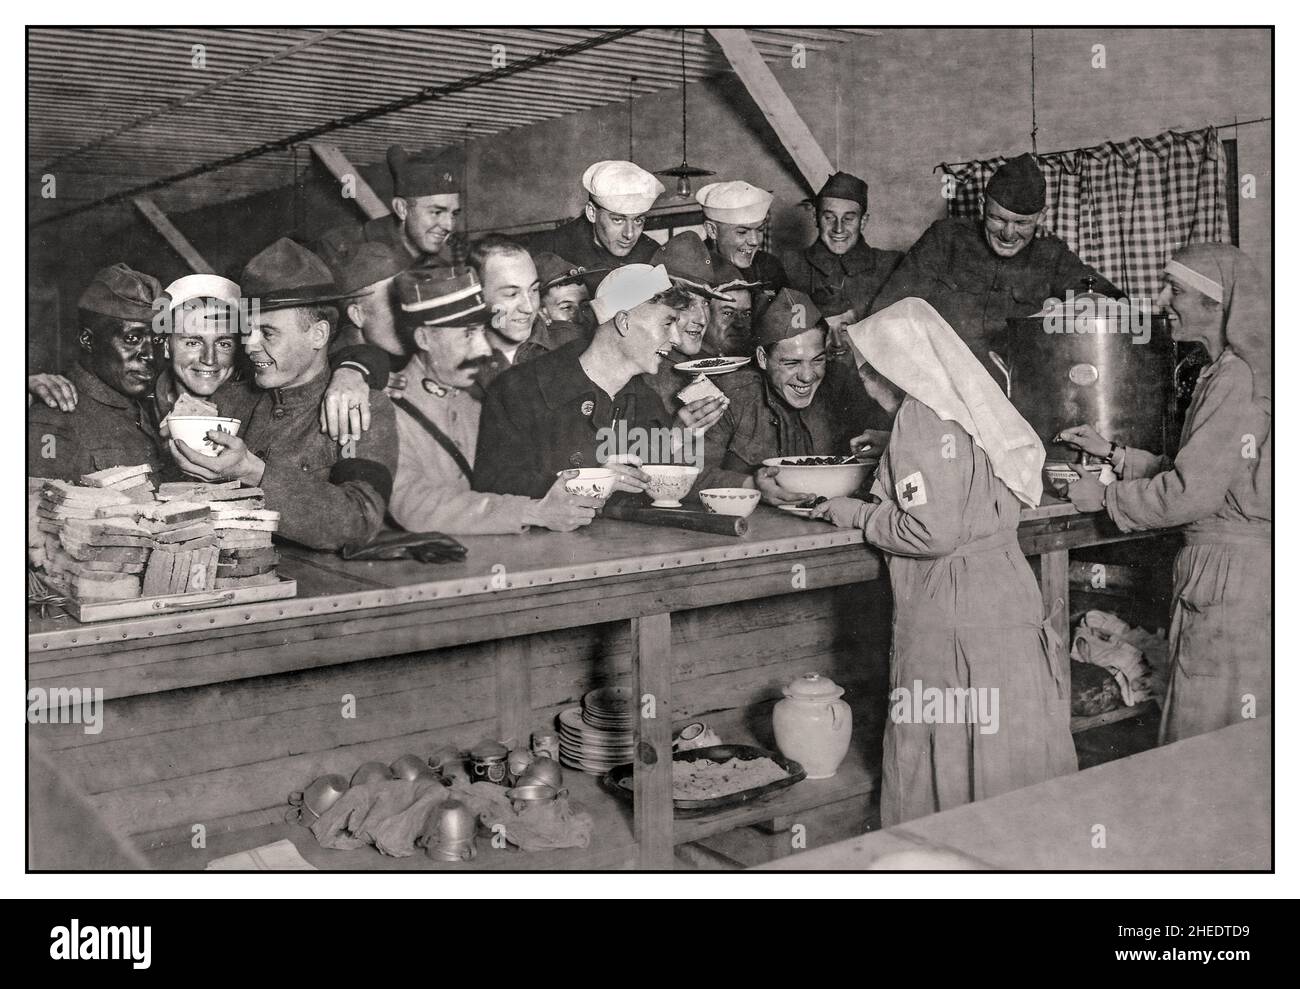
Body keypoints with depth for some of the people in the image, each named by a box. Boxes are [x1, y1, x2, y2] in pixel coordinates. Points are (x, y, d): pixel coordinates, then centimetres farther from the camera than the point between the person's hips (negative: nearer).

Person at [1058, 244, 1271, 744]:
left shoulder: (1239, 379, -18)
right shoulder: (1225, 373, 15)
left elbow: (1191, 491, -21)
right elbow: (1197, 473, 17)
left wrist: (1104, 497, -8)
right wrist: (1112, 453, 13)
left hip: (1233, 570, -10)